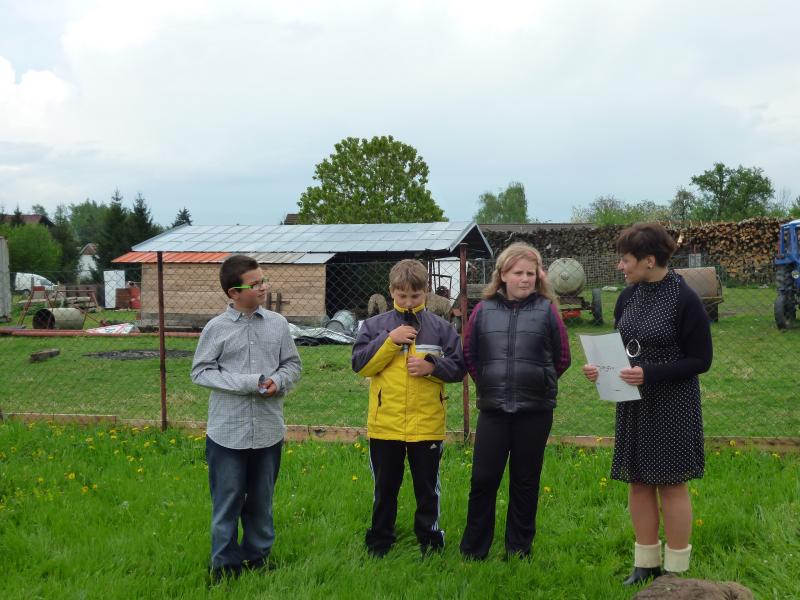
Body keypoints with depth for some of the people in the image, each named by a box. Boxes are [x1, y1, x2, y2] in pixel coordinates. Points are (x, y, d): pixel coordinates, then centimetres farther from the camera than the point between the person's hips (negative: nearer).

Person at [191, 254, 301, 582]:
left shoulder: (277, 323, 1)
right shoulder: (216, 328, -7)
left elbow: (292, 364, 9)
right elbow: (200, 371, -5)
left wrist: (278, 382, -14)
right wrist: (248, 382, -16)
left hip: (269, 430, 3)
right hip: (228, 432, -2)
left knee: (261, 501, 16)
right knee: (227, 503, 8)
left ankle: (258, 557, 33)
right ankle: (225, 564, 23)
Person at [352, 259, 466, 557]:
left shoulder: (440, 327, 2)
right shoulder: (375, 325, 1)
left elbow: (458, 367, 3)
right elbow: (360, 365, -7)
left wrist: (432, 366, -15)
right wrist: (390, 340, -15)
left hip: (427, 424, 0)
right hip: (385, 424, 0)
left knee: (427, 488, 12)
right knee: (385, 488, 14)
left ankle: (430, 542, 27)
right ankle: (380, 543, 29)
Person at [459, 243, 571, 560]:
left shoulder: (546, 309, 0)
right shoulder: (484, 310, 3)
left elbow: (562, 358, 6)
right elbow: (469, 355, 11)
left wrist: (539, 384, 9)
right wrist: (488, 384, 9)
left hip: (535, 411, -1)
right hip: (493, 409, 1)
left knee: (525, 482, 10)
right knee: (483, 479, 2)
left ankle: (519, 550, 23)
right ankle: (473, 550, 16)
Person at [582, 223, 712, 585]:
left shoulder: (685, 300, -14)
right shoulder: (628, 297, 4)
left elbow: (700, 360, -12)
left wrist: (650, 374, -22)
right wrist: (599, 367, -6)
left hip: (673, 405, -6)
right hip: (633, 405, 6)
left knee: (671, 483, 3)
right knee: (638, 482, 10)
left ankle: (676, 570, 17)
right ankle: (646, 564, 23)